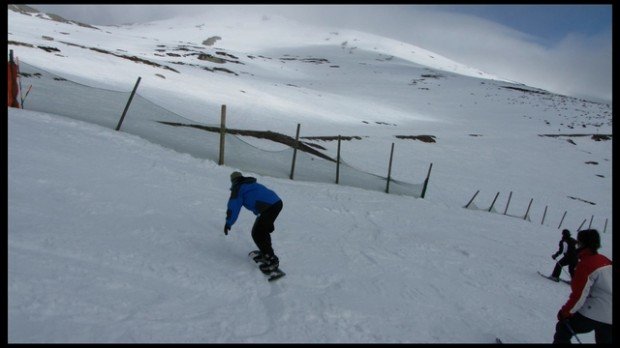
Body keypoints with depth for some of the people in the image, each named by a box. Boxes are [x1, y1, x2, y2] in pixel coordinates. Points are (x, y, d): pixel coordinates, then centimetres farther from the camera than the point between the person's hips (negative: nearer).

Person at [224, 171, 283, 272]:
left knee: (257, 233, 1)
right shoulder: (252, 184, 31)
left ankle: (271, 259, 3)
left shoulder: (238, 188, 7)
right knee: (262, 230, 24)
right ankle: (267, 253, 35)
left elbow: (234, 206, 2)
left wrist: (228, 223, 12)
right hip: (277, 202, 9)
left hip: (269, 207, -9)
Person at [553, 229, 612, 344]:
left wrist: (565, 312, -6)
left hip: (593, 314, -8)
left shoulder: (585, 264, -18)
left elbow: (579, 295, -18)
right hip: (609, 317, 8)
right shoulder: (606, 261, 6)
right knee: (604, 340, 26)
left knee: (563, 329, 8)